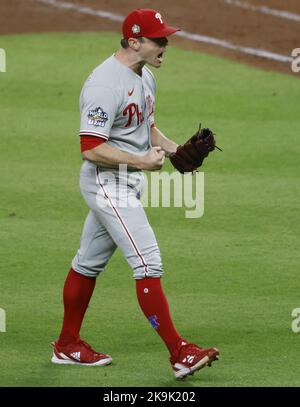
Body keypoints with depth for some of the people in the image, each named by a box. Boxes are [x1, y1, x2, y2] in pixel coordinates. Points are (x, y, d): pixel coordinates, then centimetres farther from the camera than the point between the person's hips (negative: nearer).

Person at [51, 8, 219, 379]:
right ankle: (179, 353, -14)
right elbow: (91, 149, -25)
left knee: (90, 262, 18)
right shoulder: (105, 84, -23)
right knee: (148, 262, -14)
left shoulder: (145, 78, 9)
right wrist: (141, 161, -25)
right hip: (107, 183, -10)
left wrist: (172, 148, 6)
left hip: (129, 183, 10)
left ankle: (67, 346, 28)